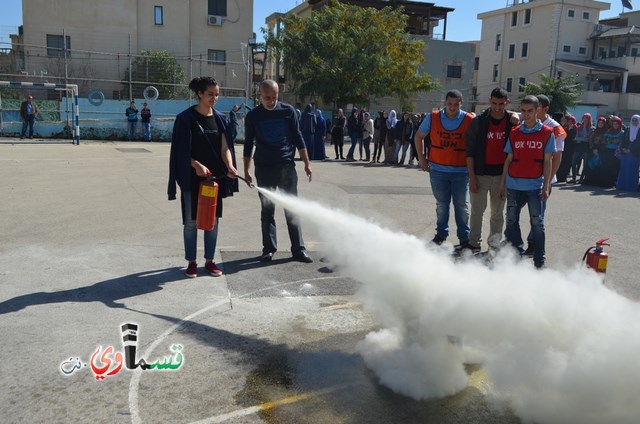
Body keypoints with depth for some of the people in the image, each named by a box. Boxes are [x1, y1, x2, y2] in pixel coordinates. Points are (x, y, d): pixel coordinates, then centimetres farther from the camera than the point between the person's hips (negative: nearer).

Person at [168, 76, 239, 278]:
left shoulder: (220, 119, 6)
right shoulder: (186, 118, -6)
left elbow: (224, 148, 1)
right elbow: (182, 151, -8)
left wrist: (229, 166, -18)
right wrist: (197, 165, -23)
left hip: (215, 177, 4)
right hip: (193, 178, -4)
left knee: (213, 219, 8)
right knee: (191, 220, 3)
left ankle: (209, 260, 19)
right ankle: (191, 262, 15)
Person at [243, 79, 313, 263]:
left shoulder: (288, 111, 1)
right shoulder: (253, 116, 1)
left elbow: (297, 138, 5)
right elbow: (248, 144, 6)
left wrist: (307, 163, 2)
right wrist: (246, 171, 3)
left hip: (286, 166, 0)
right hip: (264, 169, 0)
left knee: (292, 210, 3)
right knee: (267, 210, 6)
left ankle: (298, 249, 8)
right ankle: (269, 249, 15)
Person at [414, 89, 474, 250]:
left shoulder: (470, 120, -7)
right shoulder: (433, 117, -2)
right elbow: (419, 136, 10)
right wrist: (422, 158, 6)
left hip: (461, 170, -2)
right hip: (438, 169, 2)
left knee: (461, 205, 6)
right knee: (441, 204, 13)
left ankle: (464, 238, 14)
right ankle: (441, 234, 25)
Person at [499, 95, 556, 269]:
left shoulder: (547, 133, 0)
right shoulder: (514, 133, 8)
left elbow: (547, 161, -1)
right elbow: (509, 159, 10)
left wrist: (546, 186, -6)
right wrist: (502, 183, 7)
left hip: (535, 186, -3)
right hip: (514, 185, 3)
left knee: (537, 223, 2)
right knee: (511, 221, 7)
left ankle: (539, 261, 11)